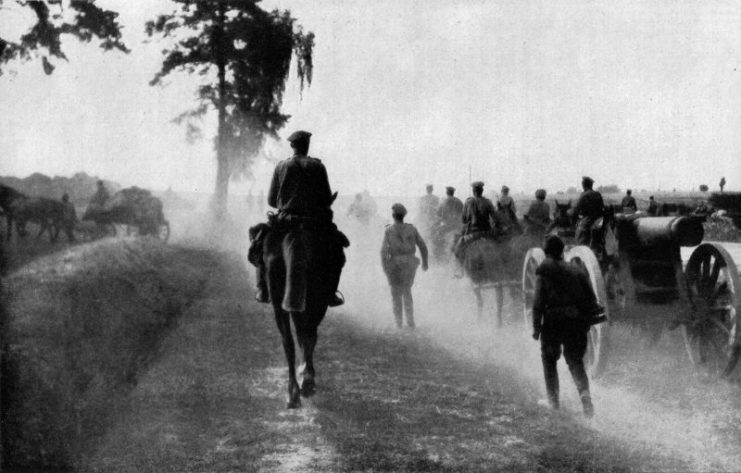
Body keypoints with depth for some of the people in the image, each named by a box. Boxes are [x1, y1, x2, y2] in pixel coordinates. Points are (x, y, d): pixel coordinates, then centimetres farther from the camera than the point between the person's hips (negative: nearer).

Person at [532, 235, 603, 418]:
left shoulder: (543, 272, -2)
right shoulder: (576, 270, 11)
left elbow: (538, 301, -8)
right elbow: (591, 297, 9)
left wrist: (536, 327, -6)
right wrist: (587, 320, 15)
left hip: (553, 321, -3)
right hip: (575, 321, 3)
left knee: (549, 360, 16)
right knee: (575, 361, 9)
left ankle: (553, 400, 14)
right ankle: (585, 393, -15)